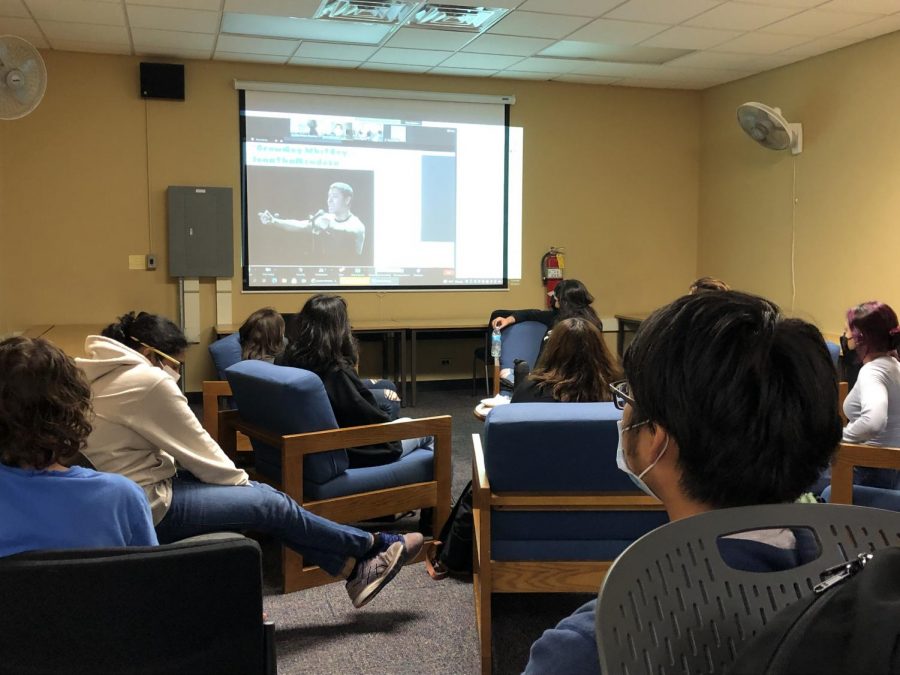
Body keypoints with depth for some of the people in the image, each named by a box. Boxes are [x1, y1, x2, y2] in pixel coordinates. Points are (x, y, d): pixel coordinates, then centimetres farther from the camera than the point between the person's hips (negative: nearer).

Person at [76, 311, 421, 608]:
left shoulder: (100, 374, 10)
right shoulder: (146, 380, -21)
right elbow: (196, 449, -13)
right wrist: (241, 481, 4)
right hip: (147, 507, -10)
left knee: (256, 493, 10)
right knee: (272, 504, -3)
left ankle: (353, 567, 13)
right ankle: (374, 546, 14)